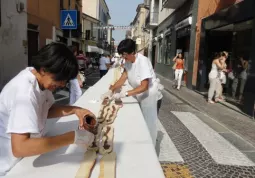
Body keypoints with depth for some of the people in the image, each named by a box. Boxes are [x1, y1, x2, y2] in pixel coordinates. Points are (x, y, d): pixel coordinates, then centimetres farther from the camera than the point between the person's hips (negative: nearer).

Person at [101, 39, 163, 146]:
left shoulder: (143, 61, -28)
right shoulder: (128, 62, -3)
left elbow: (144, 86, -32)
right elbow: (122, 79, -6)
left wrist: (124, 94, -39)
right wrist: (111, 90, -21)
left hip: (149, 94, -8)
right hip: (138, 93, 8)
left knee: (148, 123, 3)